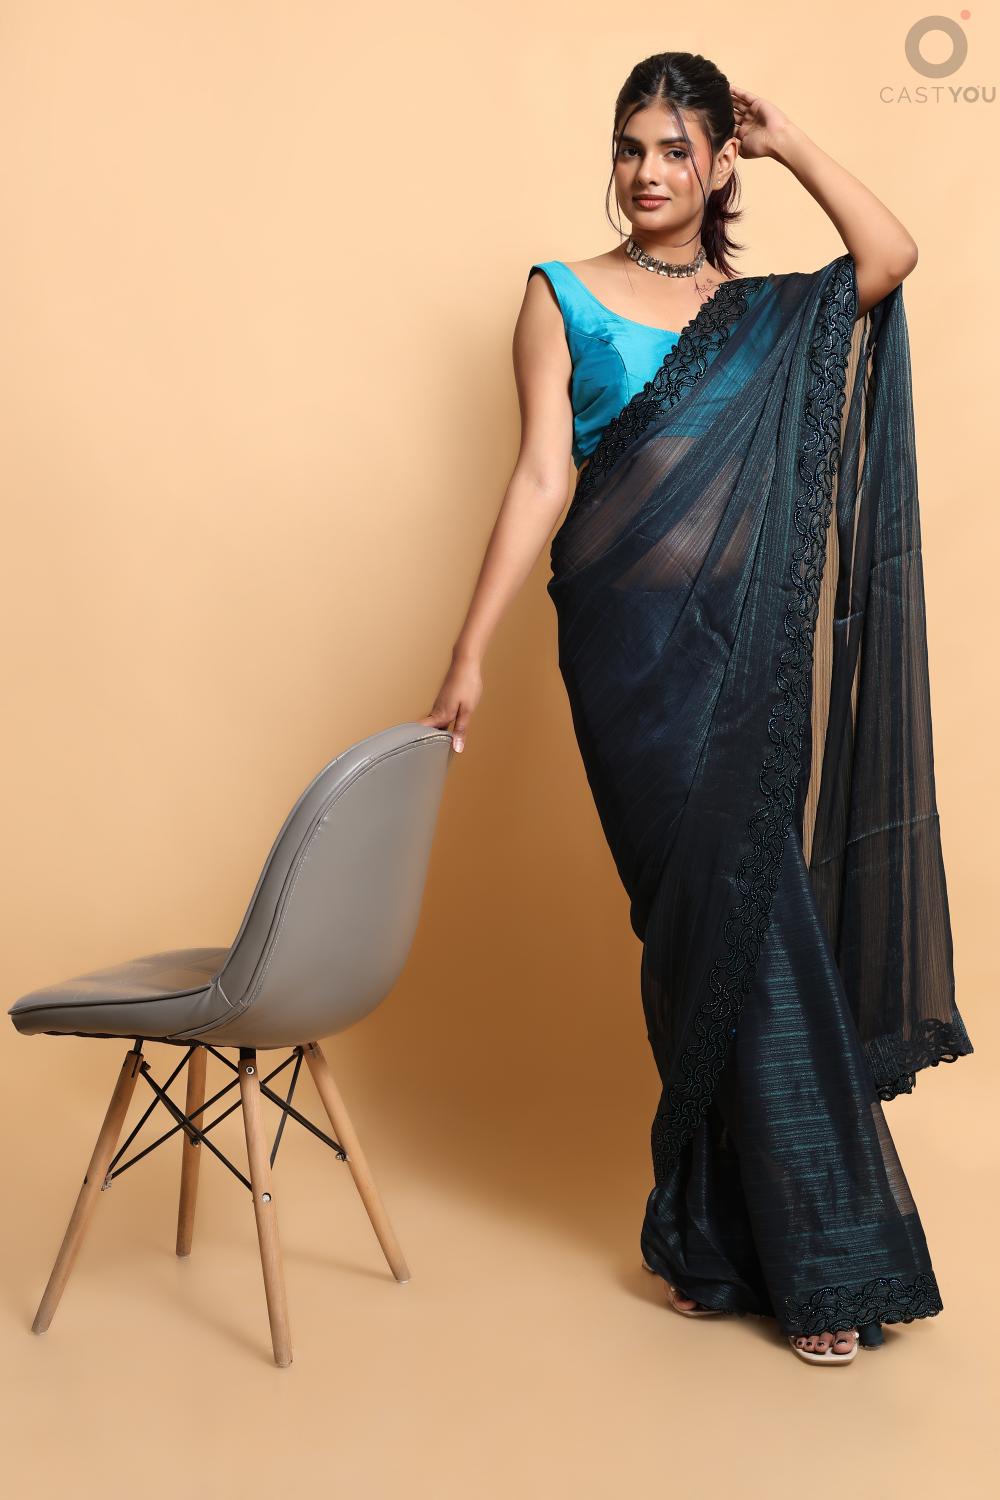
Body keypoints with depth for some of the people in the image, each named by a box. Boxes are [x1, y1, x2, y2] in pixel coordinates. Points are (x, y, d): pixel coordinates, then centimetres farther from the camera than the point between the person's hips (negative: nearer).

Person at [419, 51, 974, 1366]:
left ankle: (714, 1236, 20)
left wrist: (785, 140, 7)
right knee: (725, 924, -3)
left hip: (747, 644, 3)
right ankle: (817, 1252, 10)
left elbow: (893, 254, -4)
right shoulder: (564, 297, 9)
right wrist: (471, 649, -10)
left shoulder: (769, 313, 15)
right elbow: (542, 475, -1)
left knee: (731, 921, 3)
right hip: (633, 640, -2)